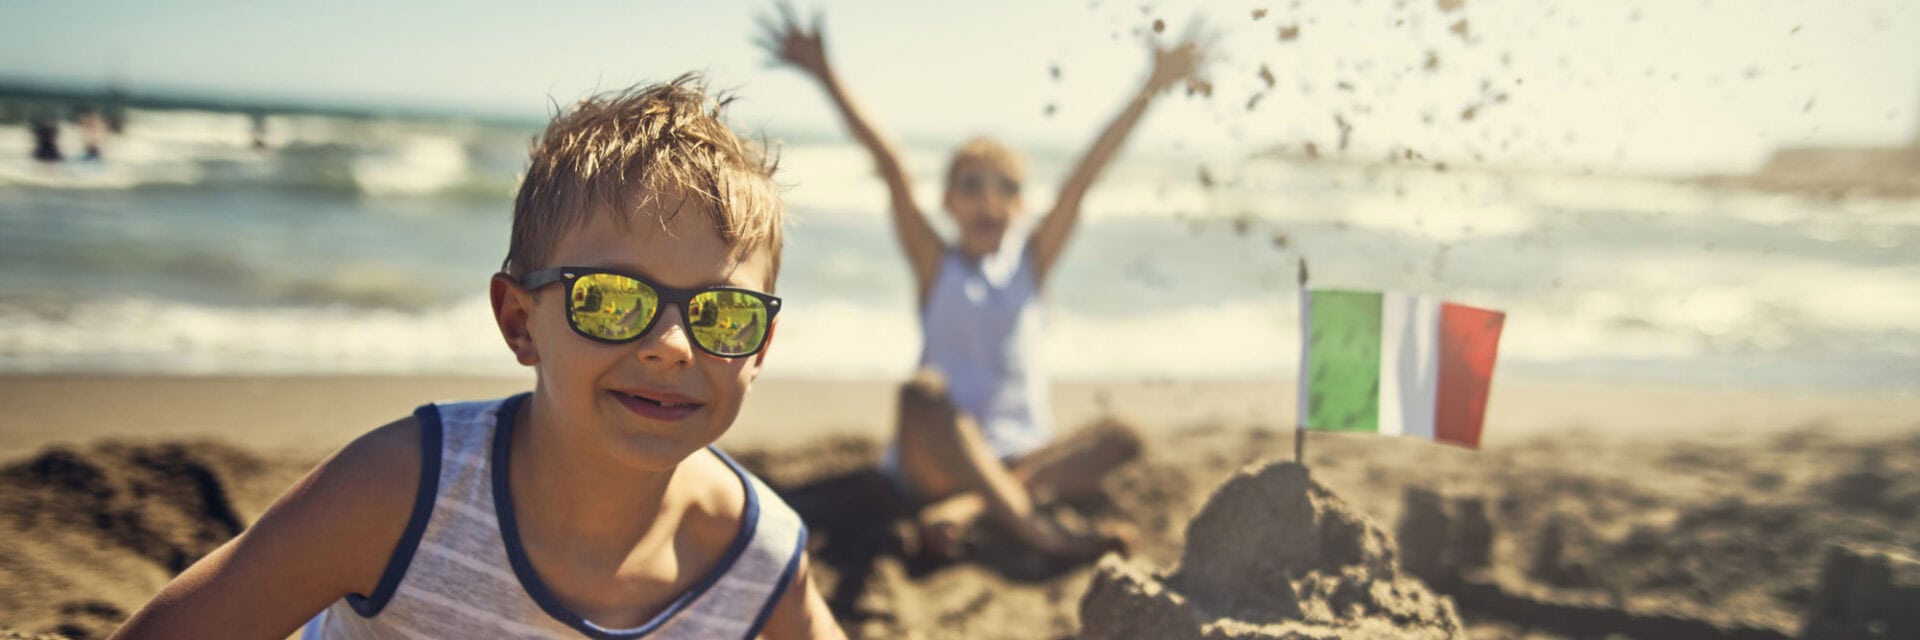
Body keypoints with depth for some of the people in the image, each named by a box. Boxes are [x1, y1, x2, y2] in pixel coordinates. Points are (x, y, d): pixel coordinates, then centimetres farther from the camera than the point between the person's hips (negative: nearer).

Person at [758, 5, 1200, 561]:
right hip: (937, 459, -3)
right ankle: (1038, 529, -48)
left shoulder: (1030, 263, 12)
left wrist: (1151, 88, -5)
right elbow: (893, 171, -4)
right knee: (923, 393, -34)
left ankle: (963, 509, -39)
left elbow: (1083, 178, 2)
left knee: (1118, 438, -22)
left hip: (1019, 457, 3)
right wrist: (825, 77, -15)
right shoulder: (935, 265, 7)